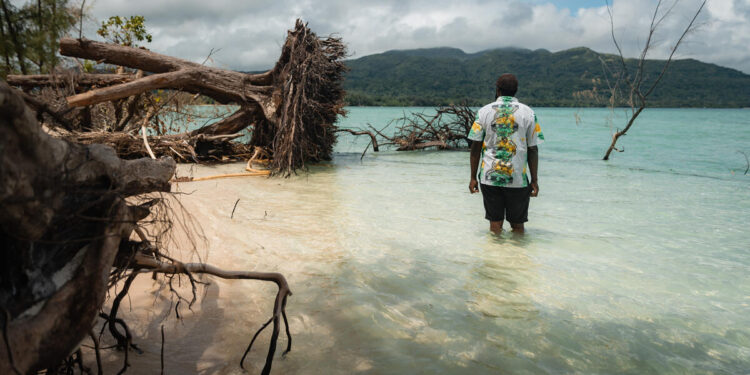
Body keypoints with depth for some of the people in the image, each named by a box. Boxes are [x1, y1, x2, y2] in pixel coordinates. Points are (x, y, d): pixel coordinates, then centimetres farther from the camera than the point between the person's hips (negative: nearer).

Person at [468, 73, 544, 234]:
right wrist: (534, 180, 6)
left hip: (489, 177, 1)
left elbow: (475, 147, 1)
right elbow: (533, 149, 0)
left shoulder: (484, 111, 3)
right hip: (518, 178, -1)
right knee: (518, 224, 12)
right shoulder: (528, 113, 2)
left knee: (495, 223, 9)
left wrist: (473, 177, 7)